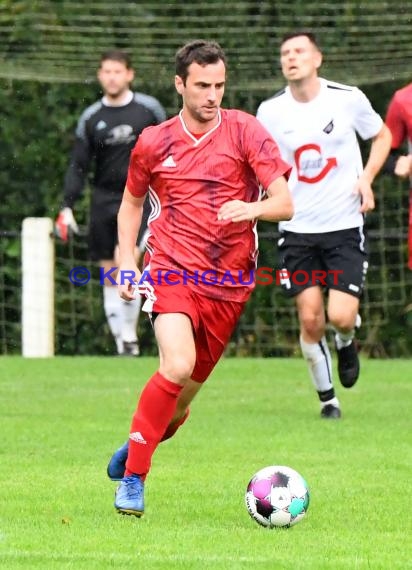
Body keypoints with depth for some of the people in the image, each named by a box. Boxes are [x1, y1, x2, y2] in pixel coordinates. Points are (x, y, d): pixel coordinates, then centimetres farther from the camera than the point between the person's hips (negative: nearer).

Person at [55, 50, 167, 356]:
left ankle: (130, 334, -11)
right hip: (104, 201, 3)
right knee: (109, 274, 4)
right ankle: (123, 343, 10)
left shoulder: (149, 108, 1)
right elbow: (78, 165, 8)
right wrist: (67, 207, -1)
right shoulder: (90, 118, 6)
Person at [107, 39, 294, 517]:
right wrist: (127, 262, 7)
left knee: (186, 392, 8)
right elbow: (131, 203, 20)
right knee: (178, 366, -26)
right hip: (171, 268, -1)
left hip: (228, 281, 2)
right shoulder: (154, 142, 4)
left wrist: (252, 208, -28)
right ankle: (133, 478, -15)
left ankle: (136, 446, 39)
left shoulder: (245, 132, -1)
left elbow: (285, 203, -6)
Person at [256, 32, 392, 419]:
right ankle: (326, 397, 16)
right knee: (310, 319, -3)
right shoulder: (270, 111, -2)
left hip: (345, 226, -1)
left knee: (341, 316, -13)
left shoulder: (348, 99, -5)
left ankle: (346, 342, 24)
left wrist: (367, 177, -4)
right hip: (297, 230, 1)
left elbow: (381, 135, 12)